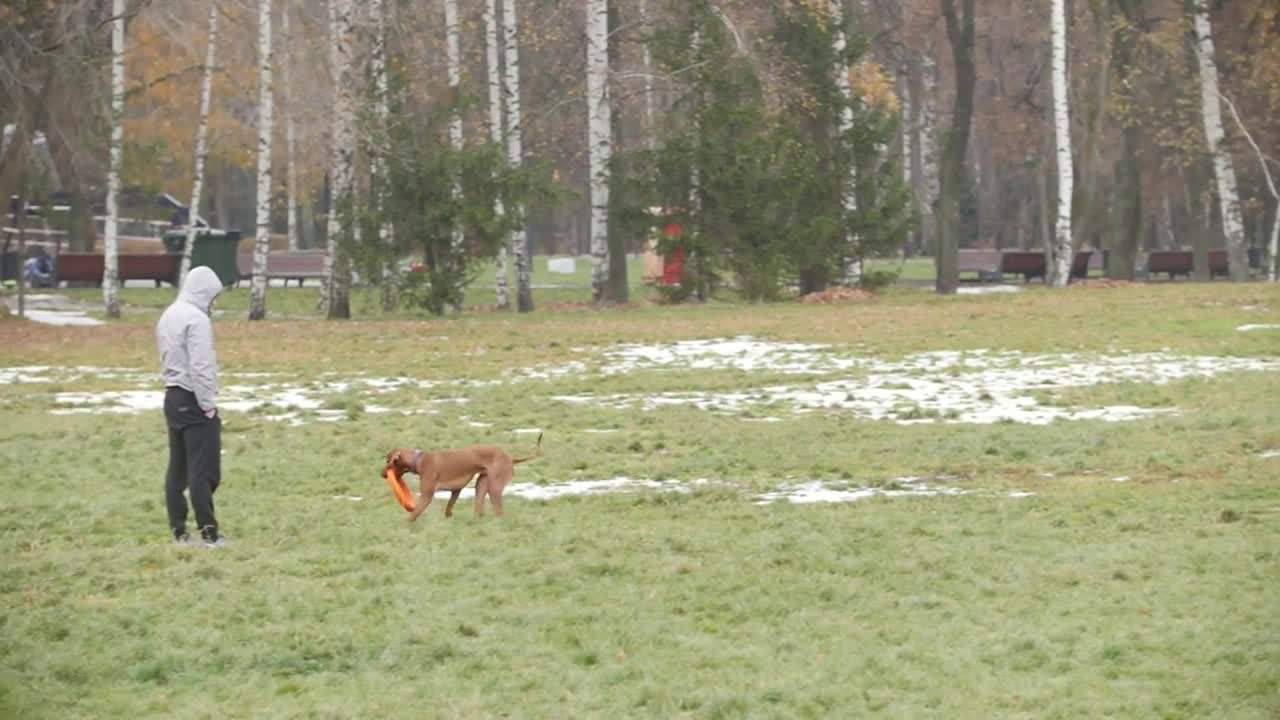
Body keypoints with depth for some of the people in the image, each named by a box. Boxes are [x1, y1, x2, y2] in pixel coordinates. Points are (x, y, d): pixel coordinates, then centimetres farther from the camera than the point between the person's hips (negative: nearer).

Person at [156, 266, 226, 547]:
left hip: (173, 397, 9)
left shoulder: (168, 316, 13)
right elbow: (200, 367, -20)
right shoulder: (196, 319, -15)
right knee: (204, 469, -7)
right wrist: (209, 405, -13)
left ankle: (178, 529, 12)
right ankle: (208, 531, -9)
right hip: (194, 400, -9)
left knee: (178, 468, 10)